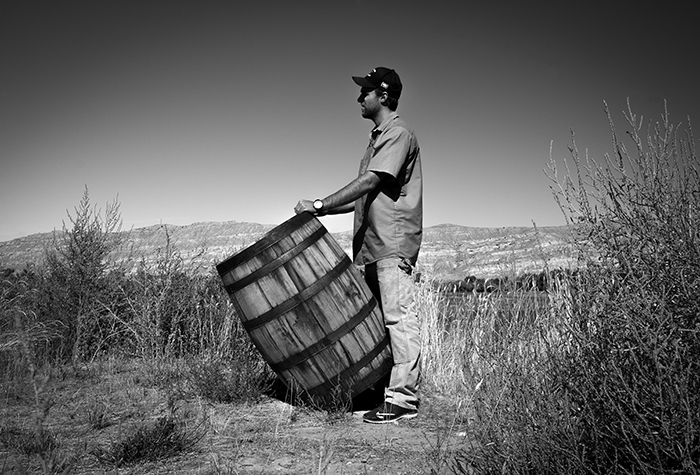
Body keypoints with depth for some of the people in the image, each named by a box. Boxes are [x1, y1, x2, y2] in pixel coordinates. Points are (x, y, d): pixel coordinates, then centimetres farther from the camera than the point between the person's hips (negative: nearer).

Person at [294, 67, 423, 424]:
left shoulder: (397, 133, -5)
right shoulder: (377, 136, 24)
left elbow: (370, 182, -17)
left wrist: (321, 204, -17)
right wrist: (324, 210, 13)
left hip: (393, 242, -10)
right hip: (373, 243, 10)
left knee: (398, 315, -10)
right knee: (377, 318, 9)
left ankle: (403, 399, -7)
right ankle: (386, 390, 16)